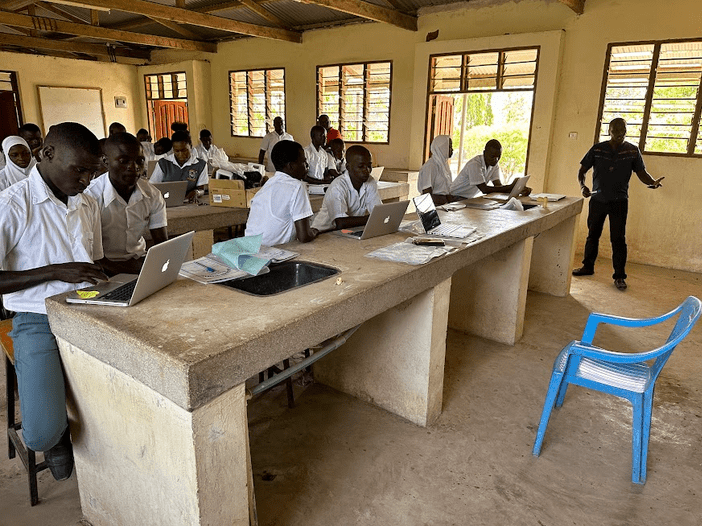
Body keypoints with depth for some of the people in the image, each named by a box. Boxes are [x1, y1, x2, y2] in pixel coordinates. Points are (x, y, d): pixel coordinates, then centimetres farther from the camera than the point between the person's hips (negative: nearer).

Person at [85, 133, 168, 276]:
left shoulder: (153, 195, 0)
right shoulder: (90, 197, -16)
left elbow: (162, 245, 3)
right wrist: (127, 269, -30)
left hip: (140, 260, 5)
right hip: (105, 269, -5)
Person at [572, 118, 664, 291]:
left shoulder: (632, 150, 0)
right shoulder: (597, 149, -1)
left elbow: (641, 172, 3)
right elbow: (582, 169, 2)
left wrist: (653, 182, -19)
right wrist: (582, 186, -17)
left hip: (619, 201, -1)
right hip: (597, 199, 2)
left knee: (618, 238, -3)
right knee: (592, 234, 12)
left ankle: (619, 276, 5)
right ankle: (588, 266, 28)